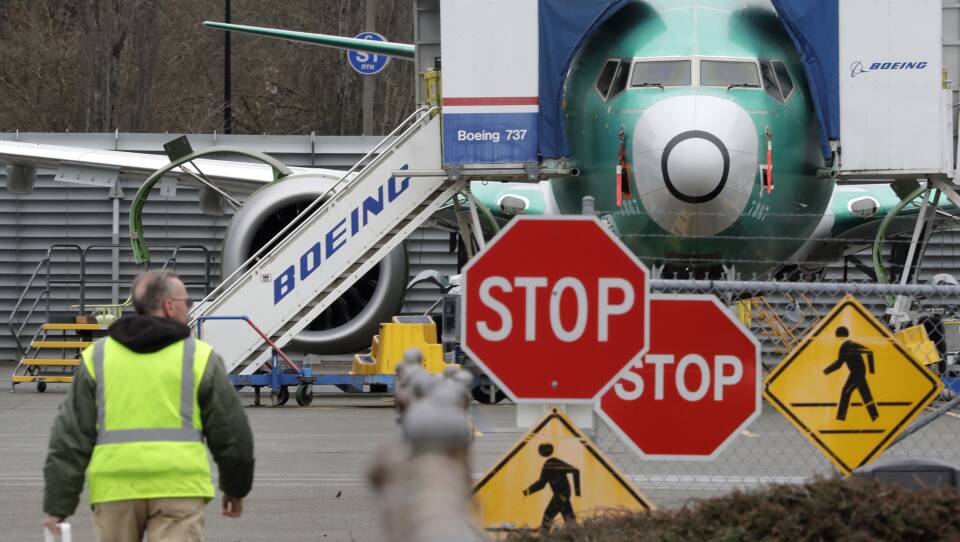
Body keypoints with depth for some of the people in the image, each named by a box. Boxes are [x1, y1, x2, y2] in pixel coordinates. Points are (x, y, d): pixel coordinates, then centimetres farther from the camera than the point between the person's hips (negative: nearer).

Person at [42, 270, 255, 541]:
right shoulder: (199, 358, 5)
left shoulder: (97, 357, 10)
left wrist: (58, 505, 7)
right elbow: (231, 431, 10)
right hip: (178, 487, -2)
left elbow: (70, 436, 6)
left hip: (115, 488, 3)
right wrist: (236, 488, 25)